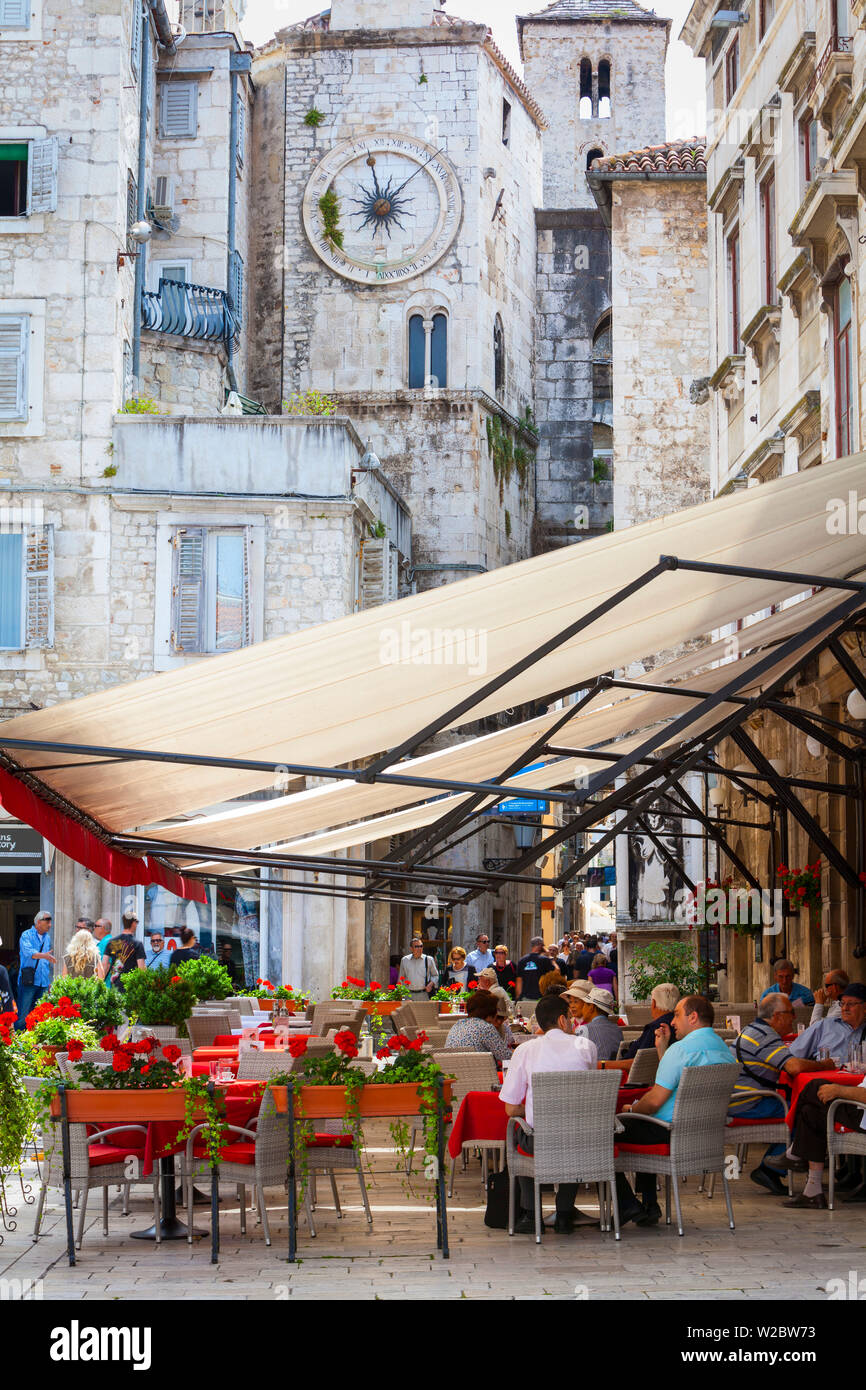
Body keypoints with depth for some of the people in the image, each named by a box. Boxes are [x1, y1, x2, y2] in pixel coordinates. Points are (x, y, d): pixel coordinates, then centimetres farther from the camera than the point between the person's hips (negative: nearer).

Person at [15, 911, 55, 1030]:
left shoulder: (47, 937, 17)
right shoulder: (26, 935, -4)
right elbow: (28, 952, -23)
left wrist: (48, 980, 20)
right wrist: (43, 955, -39)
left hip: (43, 982, 6)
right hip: (28, 981, -6)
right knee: (23, 1014, -9)